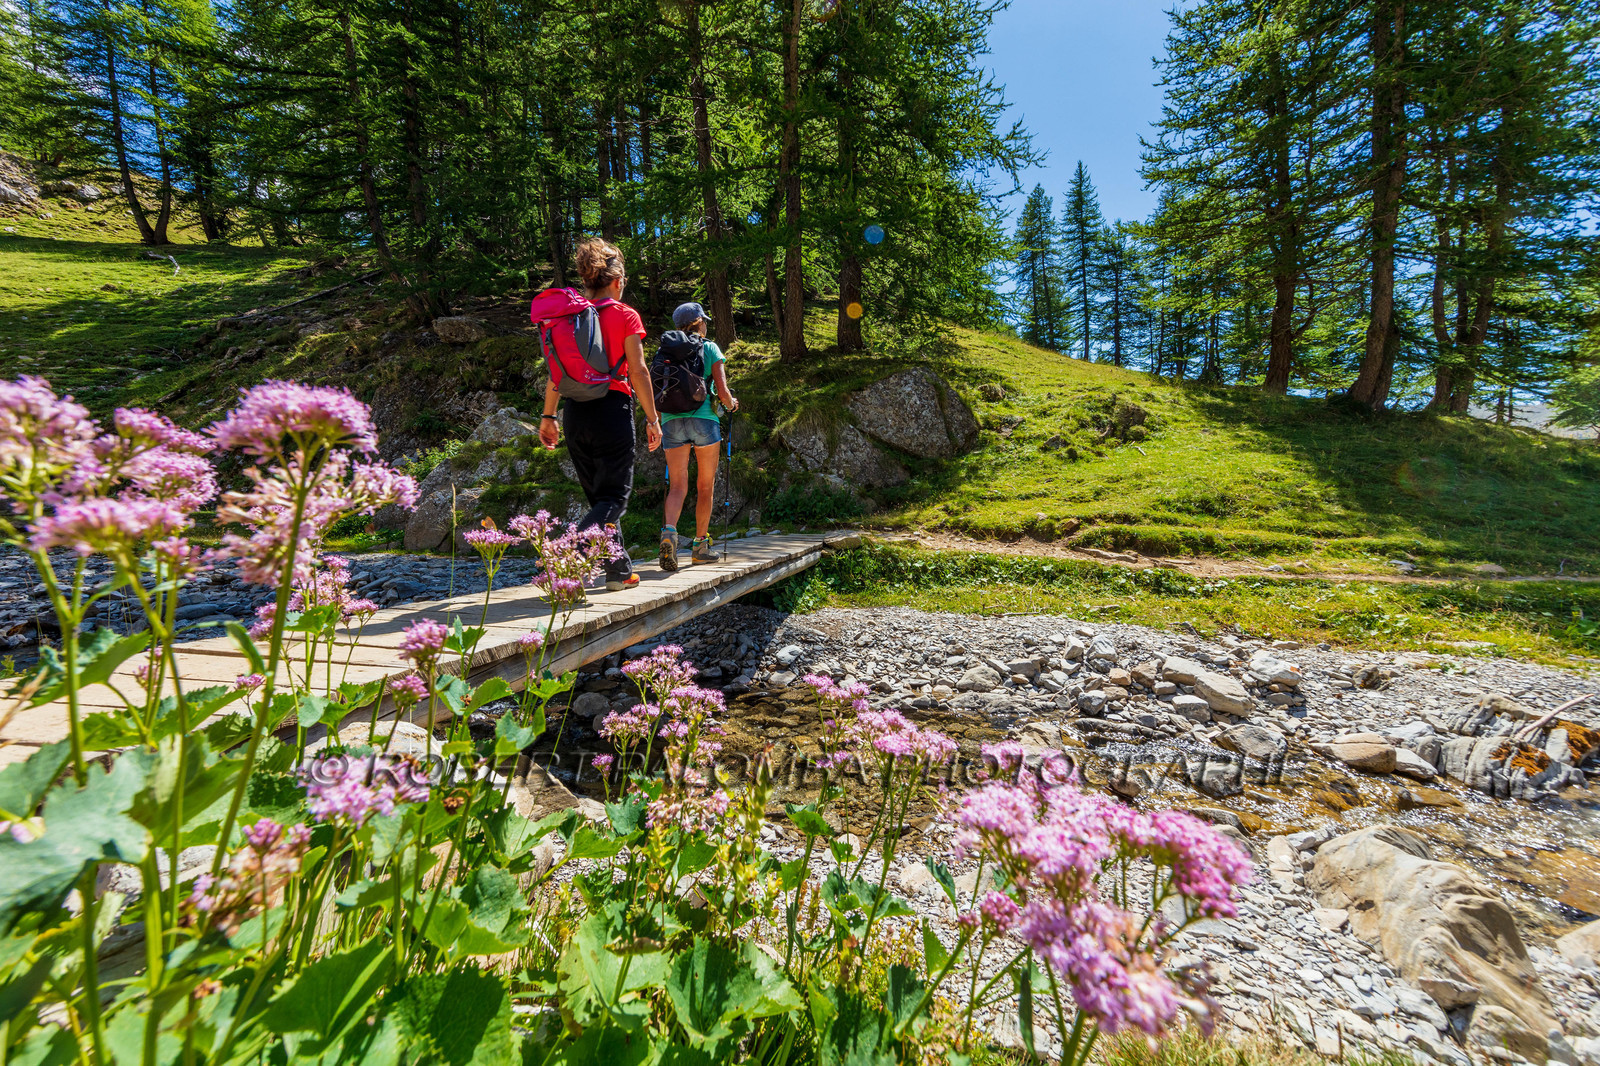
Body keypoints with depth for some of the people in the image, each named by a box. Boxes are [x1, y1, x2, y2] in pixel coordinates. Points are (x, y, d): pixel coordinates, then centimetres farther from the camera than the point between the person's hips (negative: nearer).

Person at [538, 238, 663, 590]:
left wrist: (548, 417, 14)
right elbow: (638, 371, -8)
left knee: (598, 496, 15)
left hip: (576, 412, 5)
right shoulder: (625, 316, -3)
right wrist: (652, 419, -3)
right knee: (615, 496, 0)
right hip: (612, 409, -5)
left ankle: (619, 570, 21)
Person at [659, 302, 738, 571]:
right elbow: (722, 390, -4)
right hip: (703, 418, -3)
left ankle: (669, 531, -24)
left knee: (677, 486, 2)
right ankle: (700, 545, 16)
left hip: (671, 421, 3)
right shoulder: (710, 348, 5)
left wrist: (658, 421, 25)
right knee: (705, 485, 10)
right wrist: (731, 404, 17)